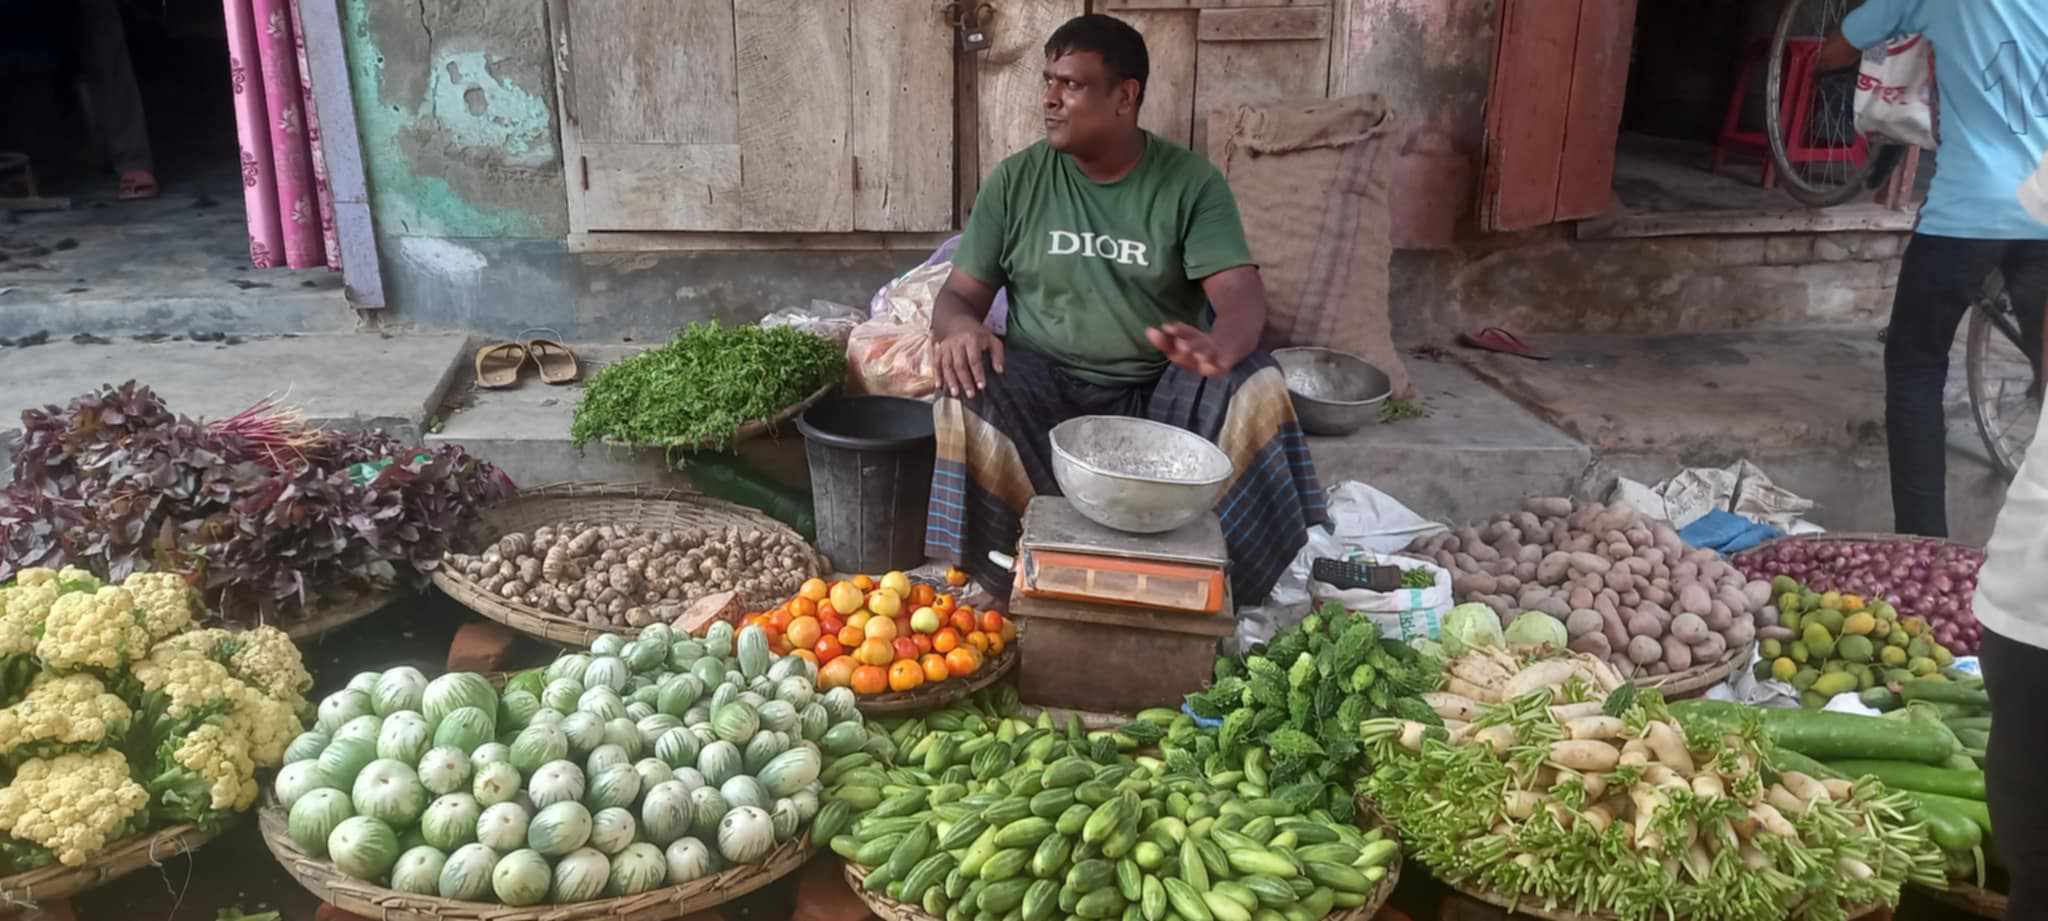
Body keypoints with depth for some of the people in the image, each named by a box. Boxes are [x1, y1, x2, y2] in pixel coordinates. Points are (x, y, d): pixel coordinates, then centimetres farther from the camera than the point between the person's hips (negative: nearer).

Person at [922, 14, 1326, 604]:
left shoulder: (1191, 181, -4)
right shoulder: (1015, 180, 0)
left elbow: (1242, 295, -15)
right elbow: (960, 295, 2)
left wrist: (1218, 347, -40)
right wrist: (962, 328, -26)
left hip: (1163, 390, 0)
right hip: (1046, 389, 1)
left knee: (1255, 387, -28)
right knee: (969, 390, -30)